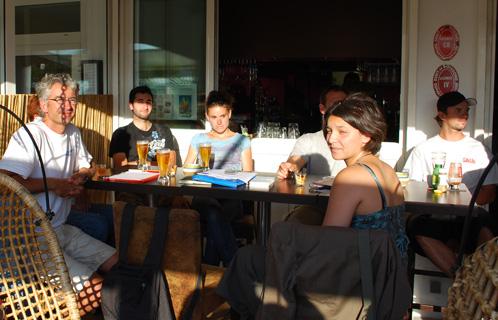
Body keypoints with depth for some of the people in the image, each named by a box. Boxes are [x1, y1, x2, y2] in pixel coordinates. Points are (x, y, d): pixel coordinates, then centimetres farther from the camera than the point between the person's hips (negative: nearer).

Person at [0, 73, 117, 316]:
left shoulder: (74, 133, 12)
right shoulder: (29, 135, -15)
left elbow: (85, 168, 26)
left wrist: (78, 178, 1)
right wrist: (53, 183, -16)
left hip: (62, 230, 9)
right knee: (92, 287, -21)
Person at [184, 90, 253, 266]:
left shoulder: (242, 141, 19)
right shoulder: (198, 139, 24)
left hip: (232, 198, -1)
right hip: (204, 196, 1)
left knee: (214, 218, -37)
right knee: (214, 213, -37)